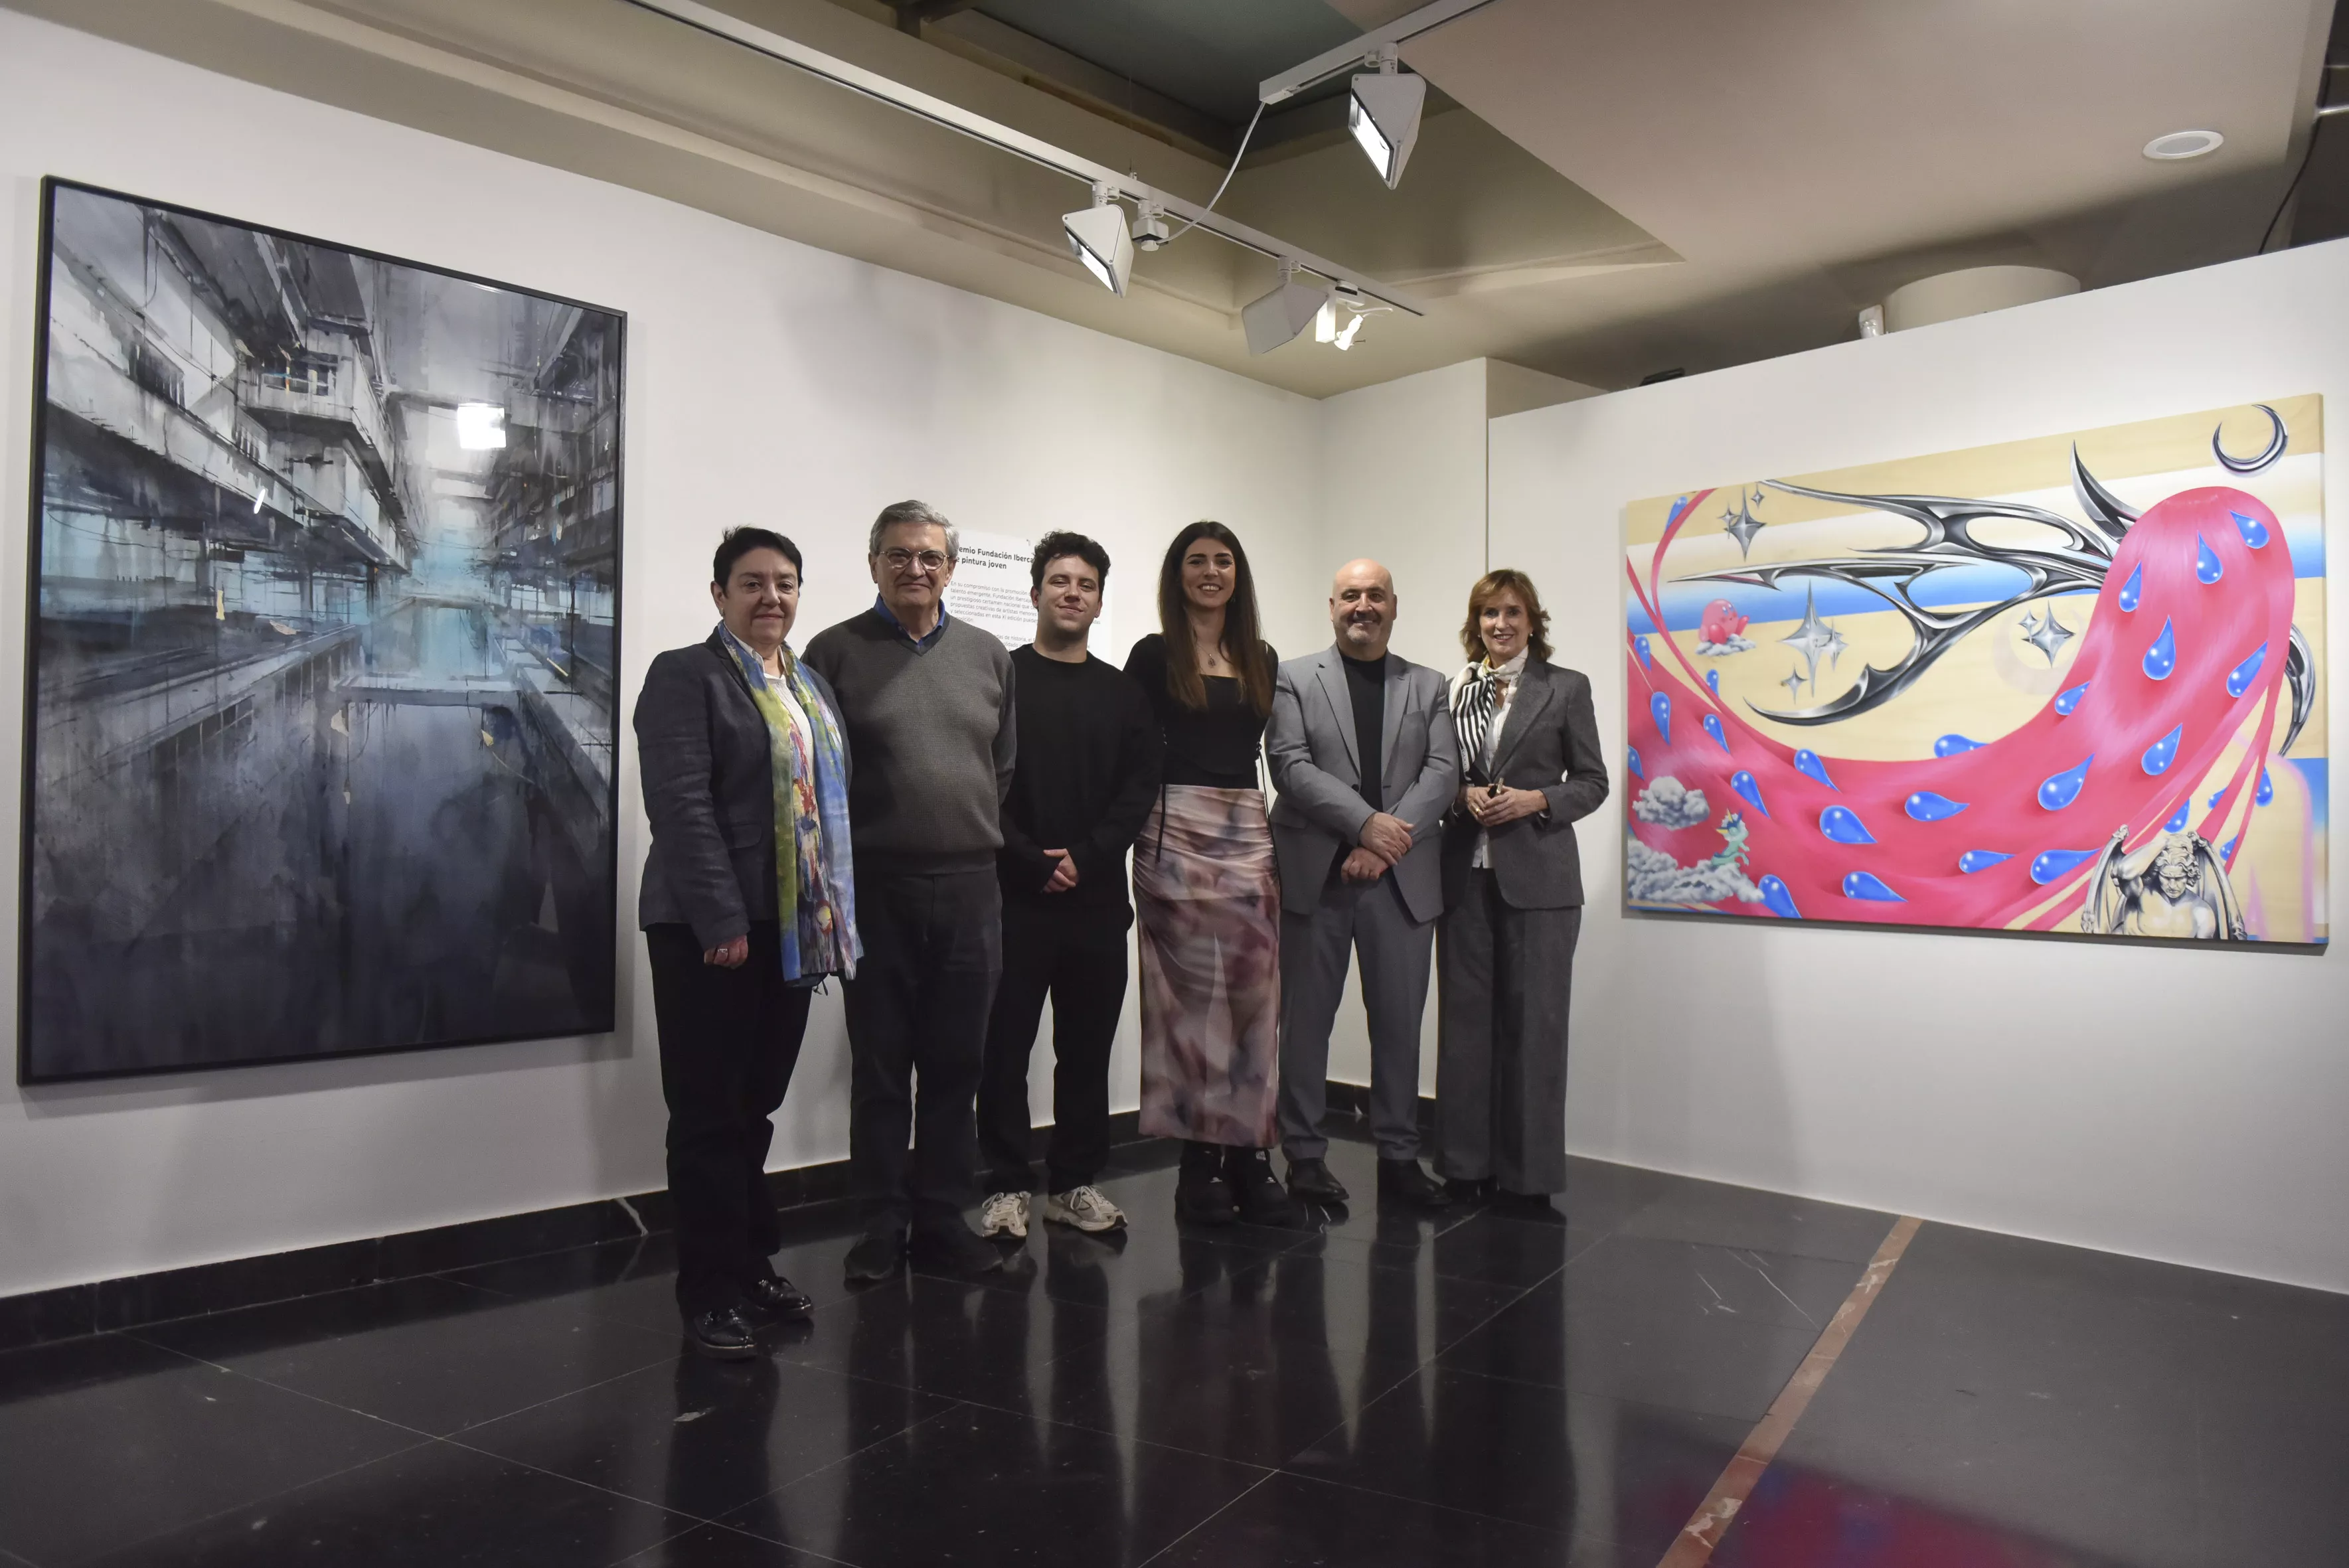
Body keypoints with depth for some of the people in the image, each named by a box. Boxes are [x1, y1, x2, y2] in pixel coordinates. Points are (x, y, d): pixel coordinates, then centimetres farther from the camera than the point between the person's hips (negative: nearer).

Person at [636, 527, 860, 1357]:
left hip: (794, 927, 7)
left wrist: (832, 915, 9)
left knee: (755, 1108, 14)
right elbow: (682, 806, -15)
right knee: (711, 1115, 2)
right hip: (711, 929, -6)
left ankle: (752, 1268, 25)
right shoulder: (685, 675, -5)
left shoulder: (812, 686, 17)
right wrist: (722, 921, -21)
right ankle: (711, 1291, 12)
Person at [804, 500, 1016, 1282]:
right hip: (876, 889, -3)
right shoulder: (836, 651, 2)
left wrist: (984, 838, 6)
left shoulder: (987, 655, 12)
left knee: (956, 1064, 9)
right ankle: (882, 1225, 19)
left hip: (970, 888, 3)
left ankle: (942, 1218, 22)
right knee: (880, 1067, 7)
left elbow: (1005, 768, 14)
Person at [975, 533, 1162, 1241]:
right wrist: (1033, 862, -14)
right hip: (1014, 893, -3)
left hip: (1098, 896, 3)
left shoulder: (1123, 692, 11)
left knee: (1088, 1045, 9)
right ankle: (1007, 1186, 13)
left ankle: (1074, 1182, 20)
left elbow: (1139, 790, 3)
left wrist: (1085, 857, -11)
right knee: (1006, 1043, 2)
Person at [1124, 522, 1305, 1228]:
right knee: (1193, 994, 0)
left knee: (1254, 995, 2)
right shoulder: (1154, 655, 2)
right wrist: (1130, 839, -11)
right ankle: (1200, 1164, 9)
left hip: (1249, 832, 4)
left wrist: (1284, 838, 6)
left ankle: (1250, 1159, 10)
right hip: (1176, 832, -4)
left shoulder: (1262, 661, 14)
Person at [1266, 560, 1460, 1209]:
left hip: (1403, 877, 2)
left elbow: (1444, 771, 1)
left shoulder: (1428, 686, 13)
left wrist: (1386, 845, -12)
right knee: (1306, 1020, 5)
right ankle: (1305, 1155, 16)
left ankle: (1399, 1156, 19)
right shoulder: (1294, 679, 6)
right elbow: (1290, 765, -7)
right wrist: (1366, 823, -16)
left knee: (1400, 1022, 7)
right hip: (1316, 875, -2)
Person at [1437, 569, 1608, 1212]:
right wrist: (1462, 797, -6)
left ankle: (1529, 1174, 10)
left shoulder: (1567, 688, 4)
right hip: (1465, 874, 3)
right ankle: (1467, 1164, 17)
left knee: (1532, 1020, 0)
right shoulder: (1451, 689, 10)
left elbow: (1592, 781, 3)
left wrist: (1537, 801, -12)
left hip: (1537, 876, -2)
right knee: (1465, 1016, 6)